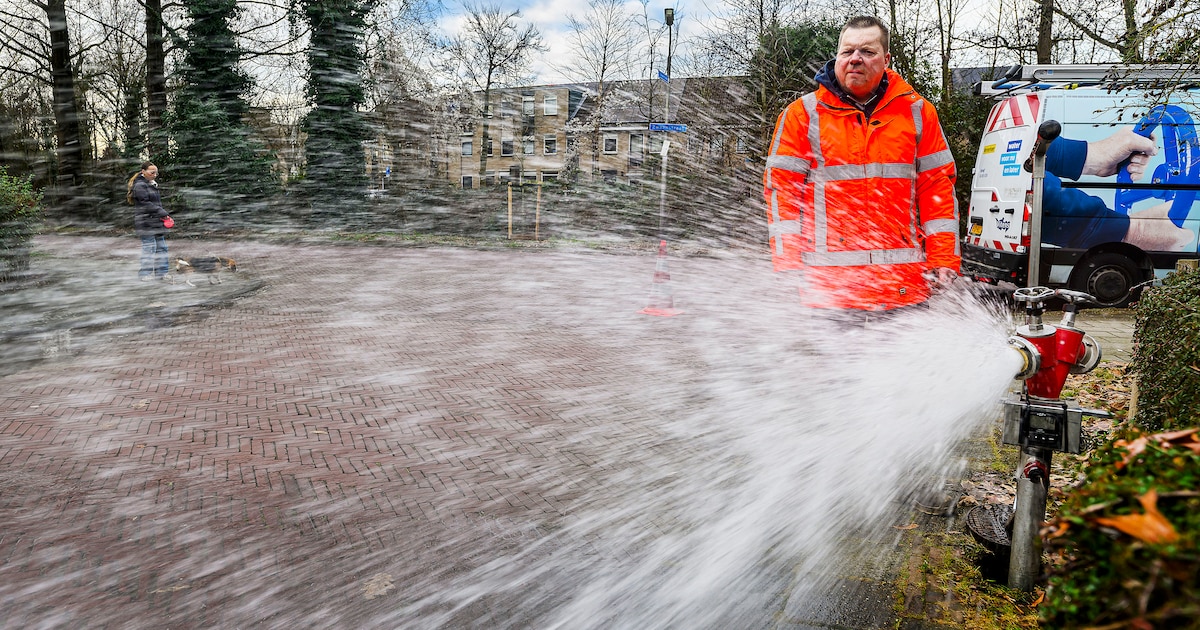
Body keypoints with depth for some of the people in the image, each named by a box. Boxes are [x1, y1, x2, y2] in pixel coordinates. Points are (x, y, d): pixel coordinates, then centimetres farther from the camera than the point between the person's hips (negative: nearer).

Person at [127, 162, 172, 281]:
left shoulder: (153, 185, 20)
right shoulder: (139, 186, -9)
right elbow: (145, 204, -17)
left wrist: (164, 215, 7)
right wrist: (162, 213, -18)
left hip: (157, 222, 9)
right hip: (146, 222, -9)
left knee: (161, 247, 9)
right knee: (149, 247, -8)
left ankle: (161, 272, 14)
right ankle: (145, 273, -3)